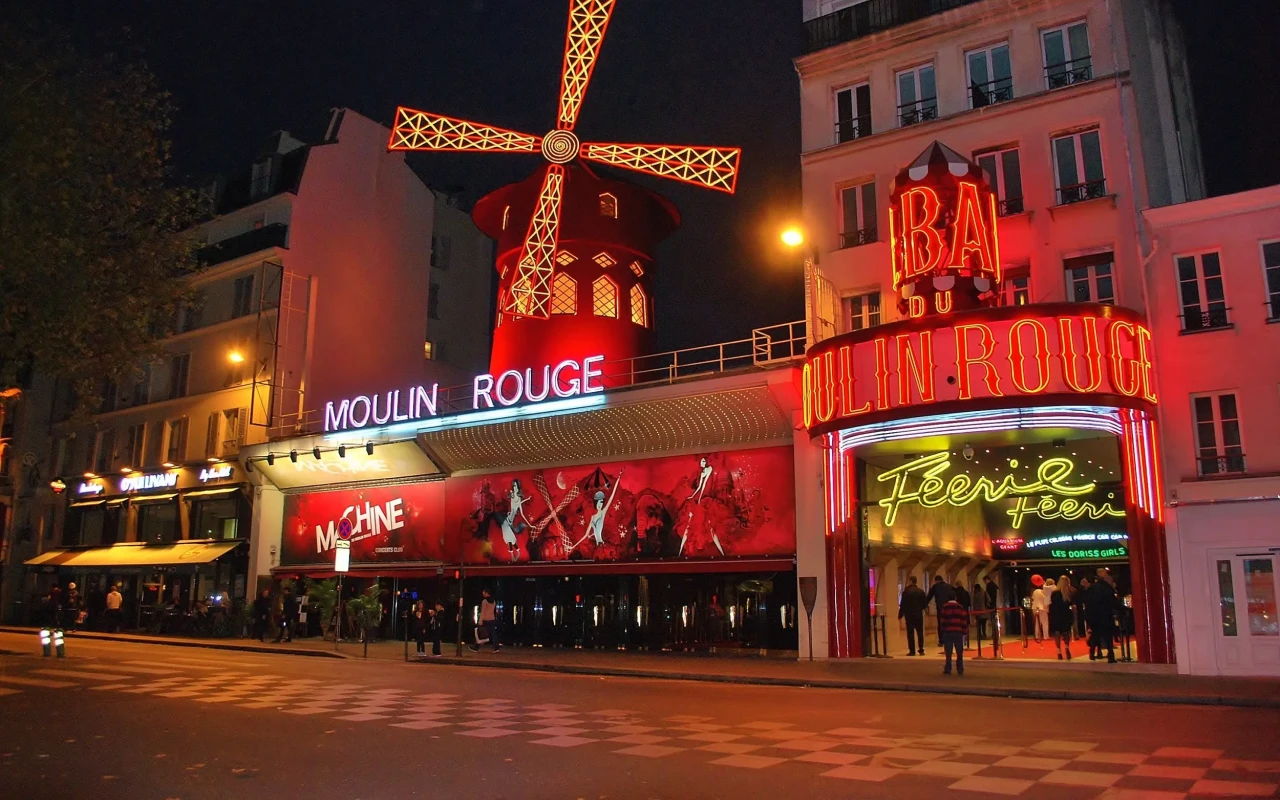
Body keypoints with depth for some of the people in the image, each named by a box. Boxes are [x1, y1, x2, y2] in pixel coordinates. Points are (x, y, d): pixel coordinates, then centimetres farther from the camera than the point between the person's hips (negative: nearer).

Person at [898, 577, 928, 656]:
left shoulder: (906, 592, -11)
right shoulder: (921, 591, 1)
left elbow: (903, 605, -10)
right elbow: (925, 604, 3)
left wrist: (900, 615, 0)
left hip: (909, 615, -3)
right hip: (919, 615, 3)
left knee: (910, 633, 1)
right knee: (920, 632, 10)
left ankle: (912, 651, -1)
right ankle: (921, 650, 9)